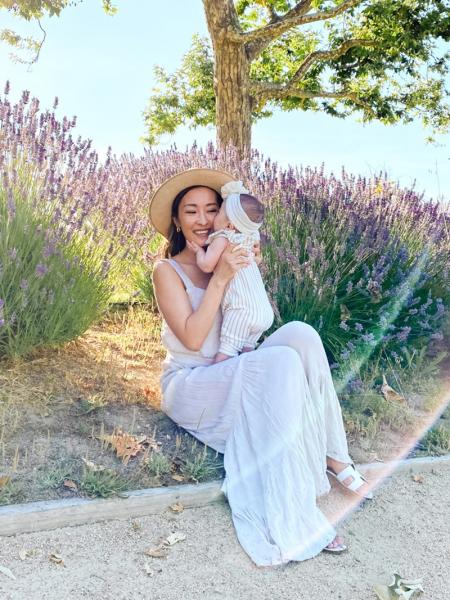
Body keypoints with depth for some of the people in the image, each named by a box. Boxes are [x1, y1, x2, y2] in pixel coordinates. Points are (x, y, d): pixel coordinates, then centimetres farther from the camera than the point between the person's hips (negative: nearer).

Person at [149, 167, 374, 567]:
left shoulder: (231, 261, 7)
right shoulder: (169, 271, -7)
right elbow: (192, 339, -19)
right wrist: (220, 278, -23)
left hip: (236, 377, 5)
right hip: (190, 385, -5)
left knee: (300, 334, -21)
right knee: (280, 363, -32)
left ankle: (332, 455, -15)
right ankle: (291, 518, -29)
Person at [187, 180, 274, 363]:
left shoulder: (222, 239, -6)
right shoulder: (247, 239, 16)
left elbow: (206, 265, -16)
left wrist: (198, 250, 3)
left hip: (241, 309, -8)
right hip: (264, 310, 8)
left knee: (226, 349, -8)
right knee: (247, 350, 14)